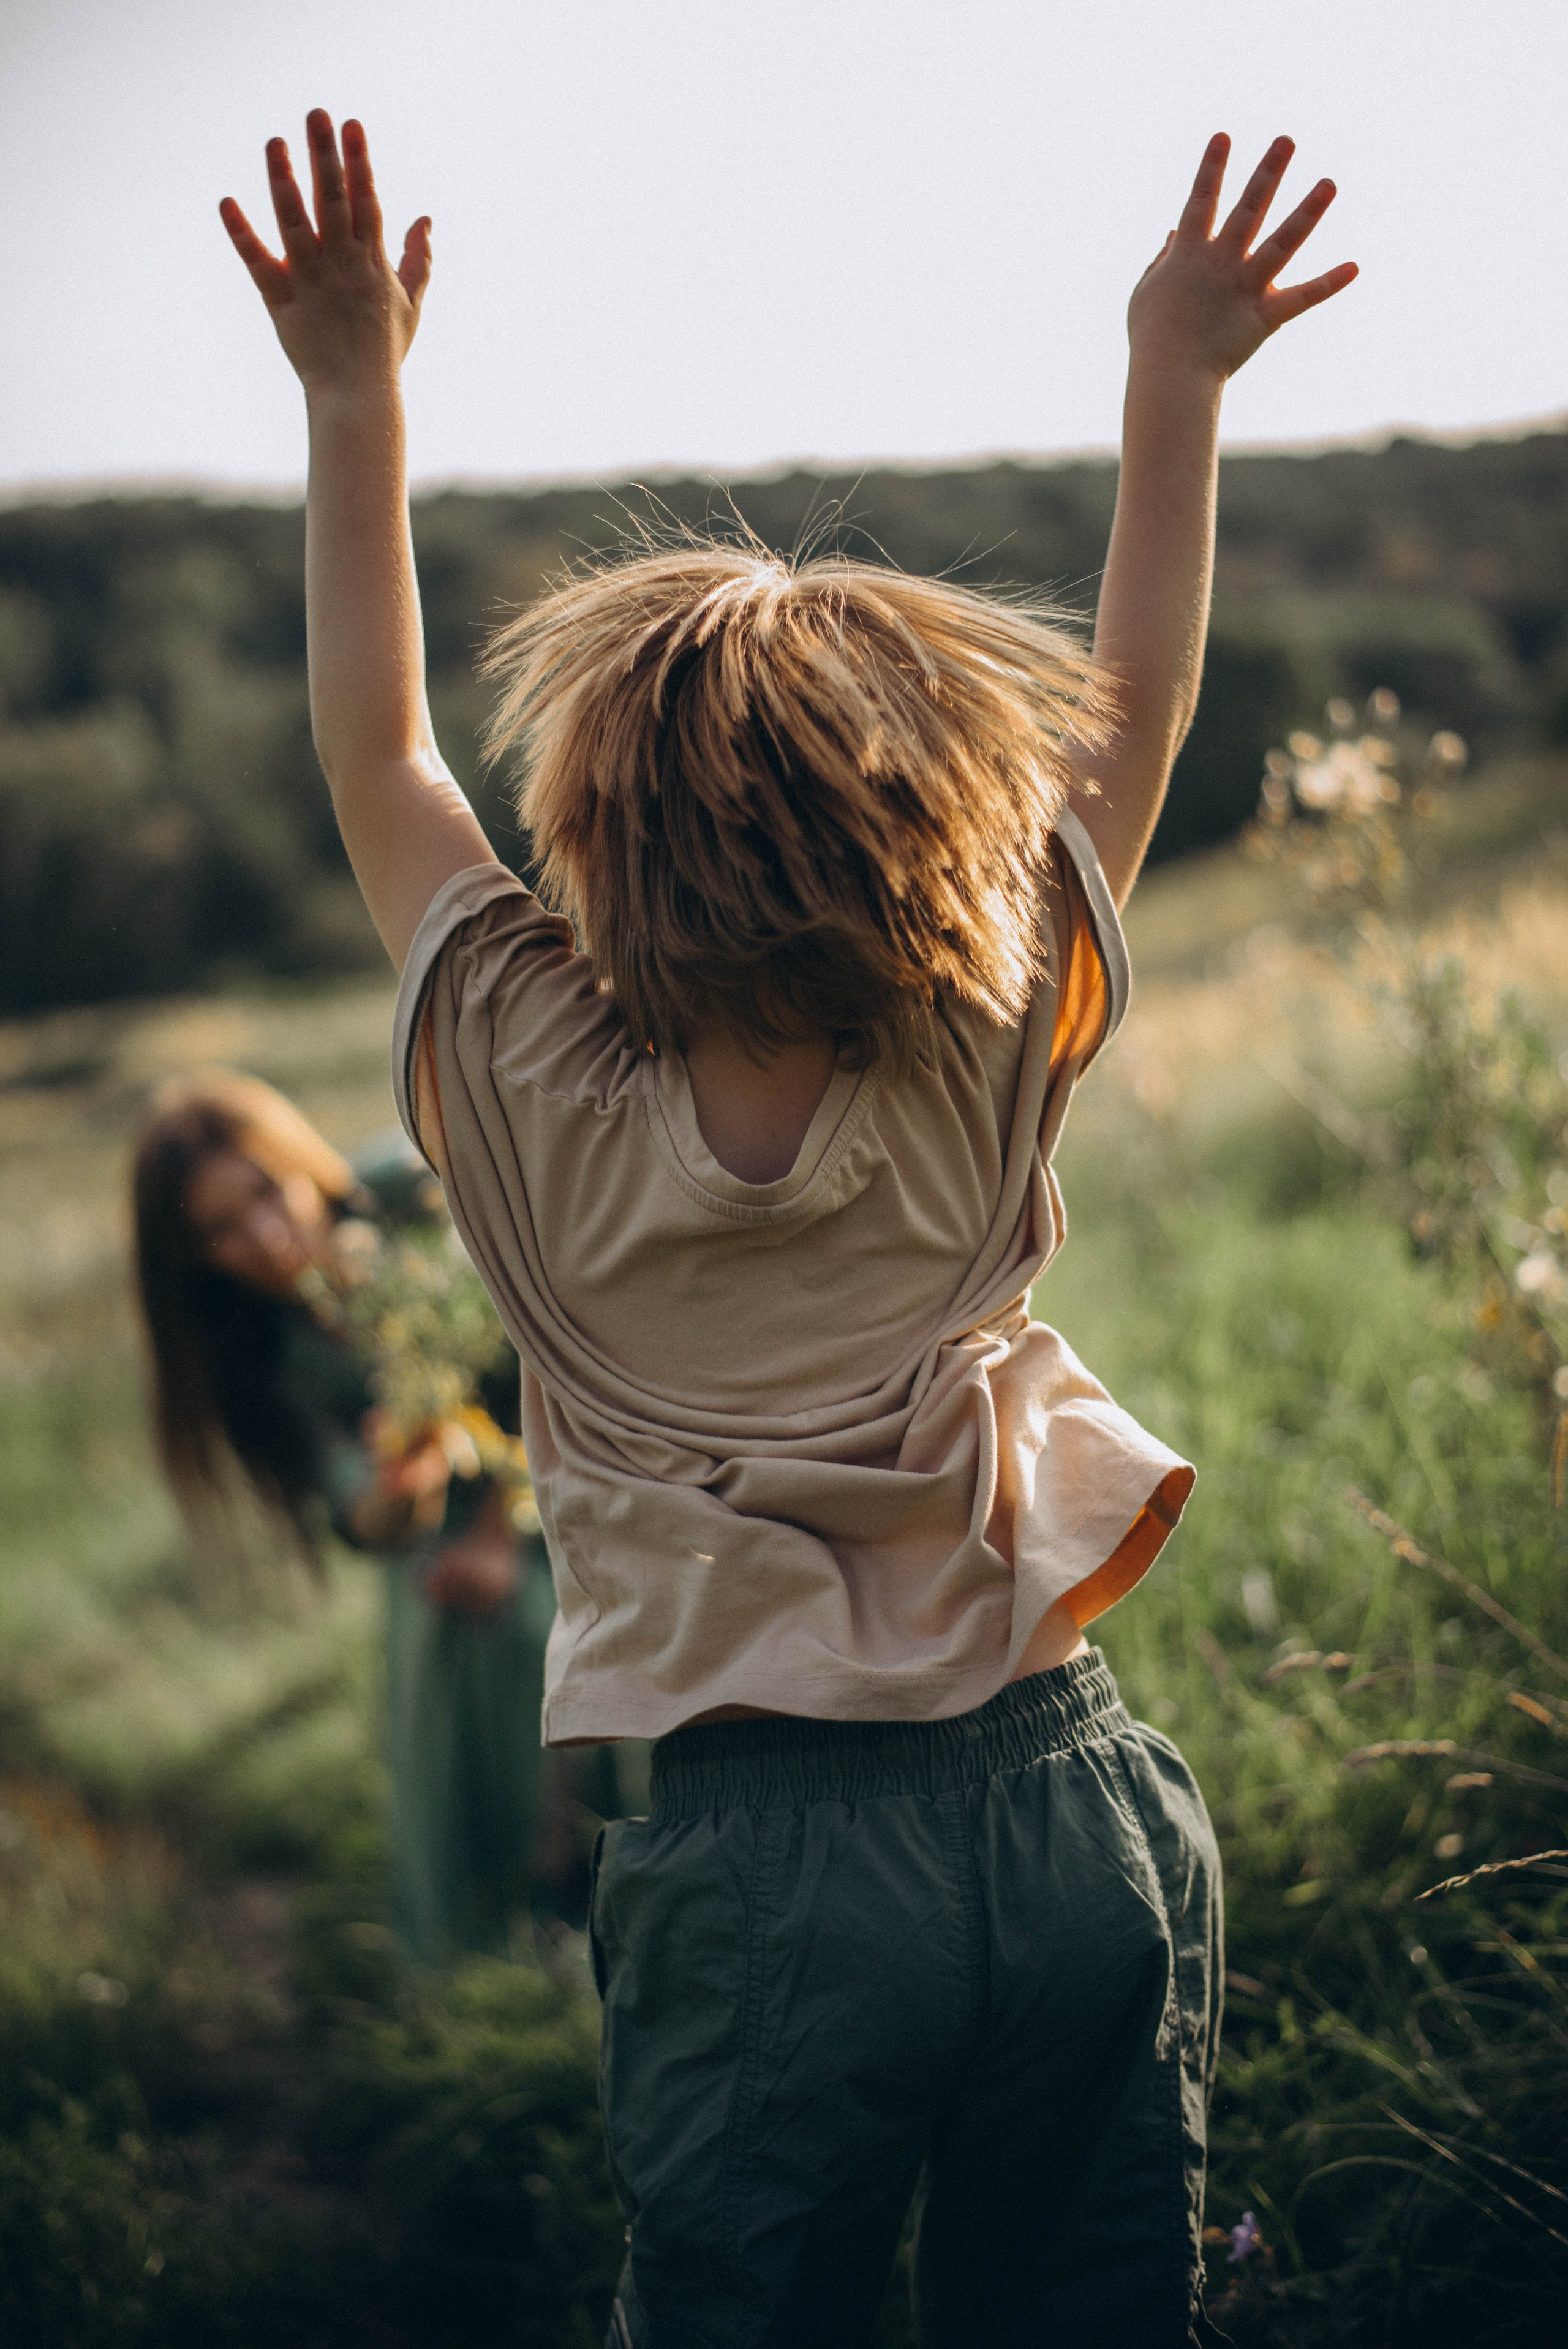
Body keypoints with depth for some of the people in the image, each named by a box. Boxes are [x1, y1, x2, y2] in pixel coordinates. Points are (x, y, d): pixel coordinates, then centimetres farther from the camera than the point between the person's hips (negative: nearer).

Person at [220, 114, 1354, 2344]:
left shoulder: (543, 1104, -12)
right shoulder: (994, 1066, -8)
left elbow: (378, 758, 3)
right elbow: (1135, 714, 7)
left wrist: (356, 396, 5)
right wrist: (1177, 380, 11)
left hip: (772, 1853, -2)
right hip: (1081, 1806, 2)